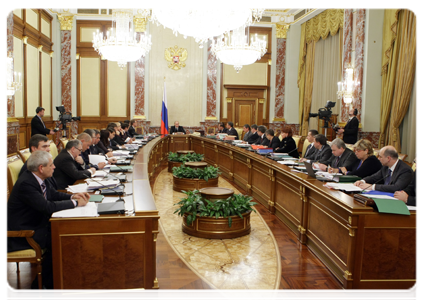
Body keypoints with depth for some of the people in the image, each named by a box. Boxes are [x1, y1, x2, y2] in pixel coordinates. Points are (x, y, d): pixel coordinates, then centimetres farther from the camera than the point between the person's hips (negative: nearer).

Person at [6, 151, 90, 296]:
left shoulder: (40, 178, 1)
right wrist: (75, 202, -23)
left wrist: (73, 196, -4)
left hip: (36, 223, 9)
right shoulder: (25, 183, -27)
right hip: (21, 233, -9)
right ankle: (41, 284, -1)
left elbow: (54, 194, 15)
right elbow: (47, 207, -32)